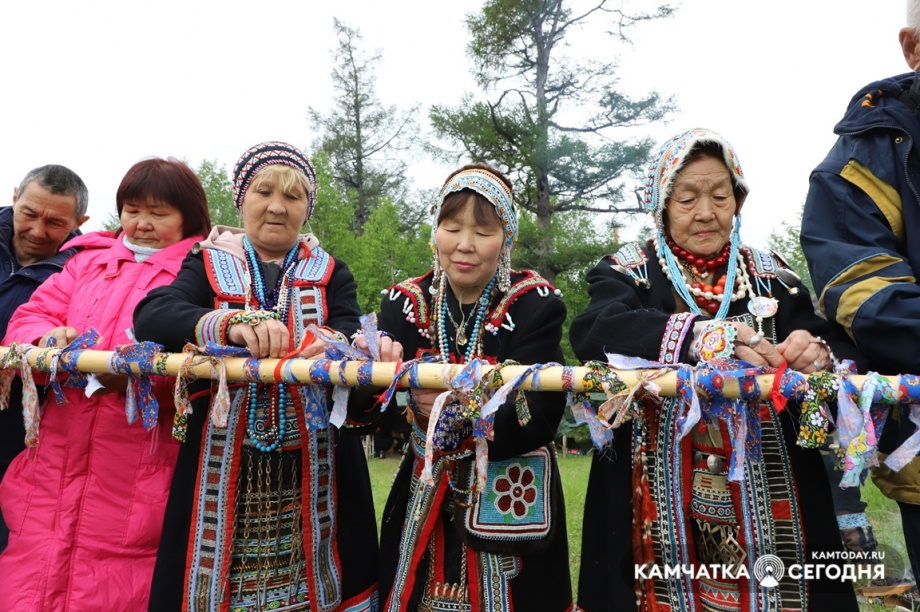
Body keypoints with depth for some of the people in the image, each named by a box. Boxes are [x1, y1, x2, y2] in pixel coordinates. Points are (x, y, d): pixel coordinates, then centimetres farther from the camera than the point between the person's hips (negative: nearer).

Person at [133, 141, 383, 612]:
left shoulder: (331, 275, 11)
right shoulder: (208, 265, 8)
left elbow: (346, 340, -6)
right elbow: (150, 316, -10)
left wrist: (333, 351, -30)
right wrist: (232, 323, -29)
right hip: (221, 469, 0)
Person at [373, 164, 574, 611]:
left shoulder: (535, 305, -10)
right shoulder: (405, 303, -2)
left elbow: (539, 418, -19)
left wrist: (465, 406, -36)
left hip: (510, 508, -2)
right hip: (424, 510, 3)